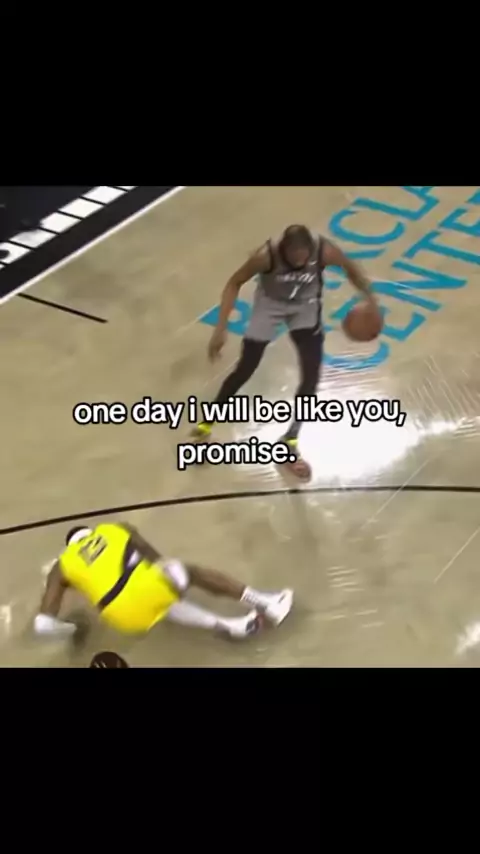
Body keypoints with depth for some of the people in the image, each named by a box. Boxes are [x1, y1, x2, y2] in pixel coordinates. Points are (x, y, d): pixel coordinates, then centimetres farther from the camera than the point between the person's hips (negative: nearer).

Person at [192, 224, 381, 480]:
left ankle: (289, 441, 11)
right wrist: (221, 329, -24)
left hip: (305, 306, 2)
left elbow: (350, 267, -9)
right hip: (270, 304, -2)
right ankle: (207, 421, 27)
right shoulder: (267, 255, -36)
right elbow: (235, 283, -20)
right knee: (245, 369, 2)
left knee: (312, 373, -7)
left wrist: (369, 297, -20)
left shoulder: (325, 250, -32)